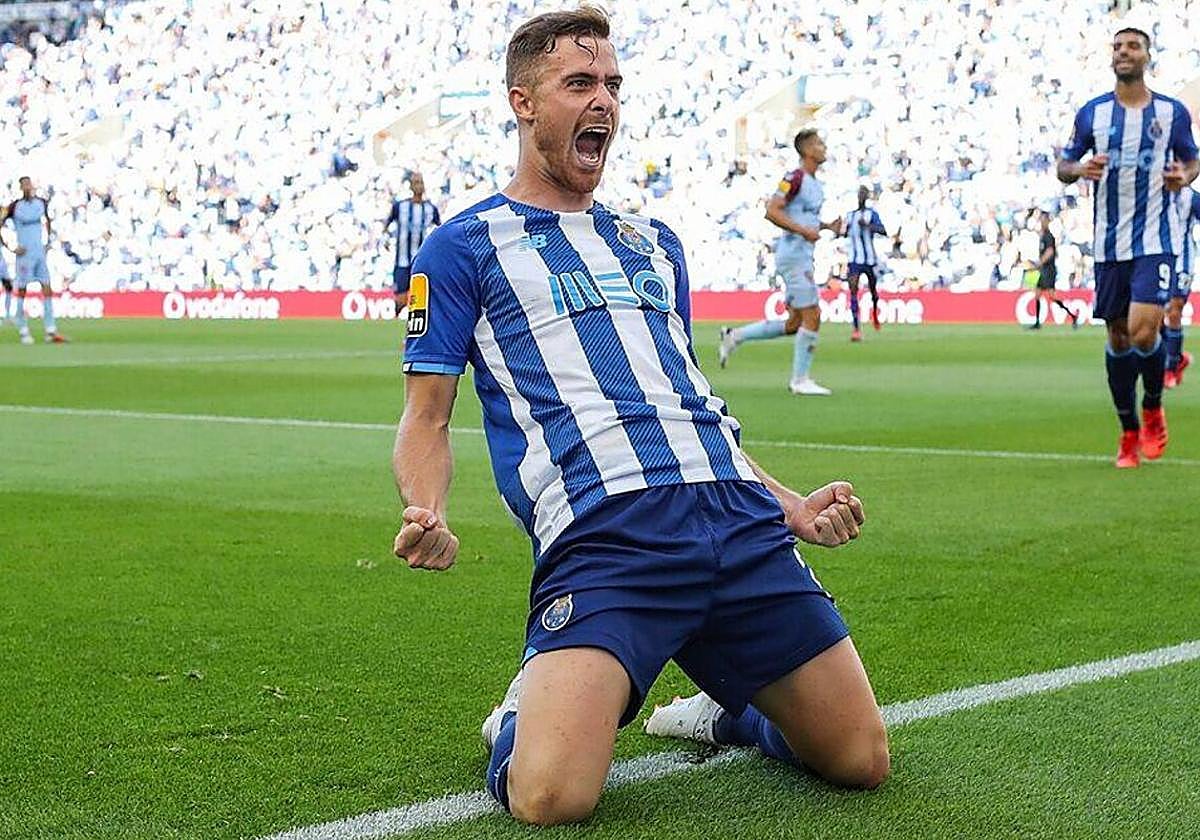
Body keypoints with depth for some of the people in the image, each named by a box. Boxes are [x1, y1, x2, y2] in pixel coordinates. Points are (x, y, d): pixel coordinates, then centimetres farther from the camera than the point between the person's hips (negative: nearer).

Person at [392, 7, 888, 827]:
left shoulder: (655, 242, 27)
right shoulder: (466, 246, 11)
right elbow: (427, 419, 7)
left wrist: (789, 504, 19)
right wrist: (426, 515, -14)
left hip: (741, 517, 5)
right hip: (602, 535, -5)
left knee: (861, 761, 1)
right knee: (550, 798, -24)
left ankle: (728, 705, 33)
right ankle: (522, 716, 14)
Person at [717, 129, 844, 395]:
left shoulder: (814, 183, 17)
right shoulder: (795, 178, -12)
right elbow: (772, 211, -19)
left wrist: (827, 226, 12)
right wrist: (803, 230, -23)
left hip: (802, 257, 10)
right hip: (793, 255, -10)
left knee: (795, 324, 9)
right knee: (812, 316, -8)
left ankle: (734, 336, 18)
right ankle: (800, 380, 0)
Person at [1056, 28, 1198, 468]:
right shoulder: (1092, 113, 5)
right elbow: (1063, 166, 11)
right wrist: (1079, 170, -12)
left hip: (1156, 241, -2)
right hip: (1109, 245, 2)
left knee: (1143, 331, -17)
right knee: (1118, 337, 7)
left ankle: (1153, 406, 13)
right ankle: (1129, 432, 21)